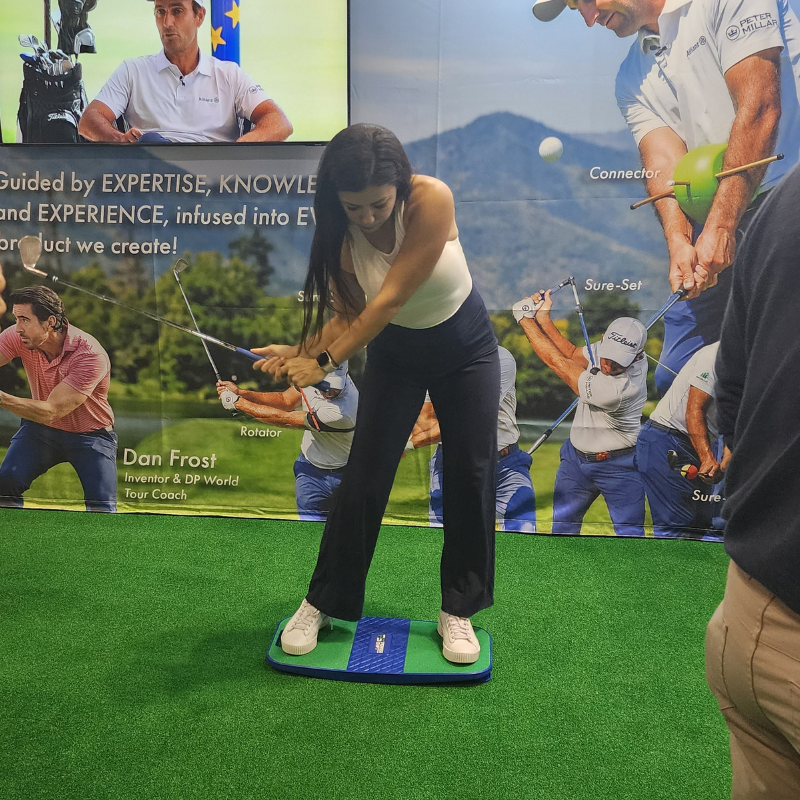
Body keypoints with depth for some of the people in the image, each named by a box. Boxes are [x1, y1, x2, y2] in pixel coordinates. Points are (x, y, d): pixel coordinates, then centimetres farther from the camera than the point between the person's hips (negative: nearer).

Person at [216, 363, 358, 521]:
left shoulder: (341, 411, -38)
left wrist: (238, 403, -18)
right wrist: (240, 393, -15)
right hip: (310, 468, 5)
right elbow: (285, 400, -2)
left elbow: (283, 419, -28)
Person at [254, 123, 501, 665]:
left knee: (471, 477, 0)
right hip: (396, 354, 2)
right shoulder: (339, 231, -18)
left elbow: (388, 300, -32)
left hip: (466, 347, -1)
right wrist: (303, 351, -38)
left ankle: (458, 611, 18)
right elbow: (349, 313, -20)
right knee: (364, 478, -3)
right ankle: (323, 603, 16)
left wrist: (326, 361, -34)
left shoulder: (432, 200, -30)